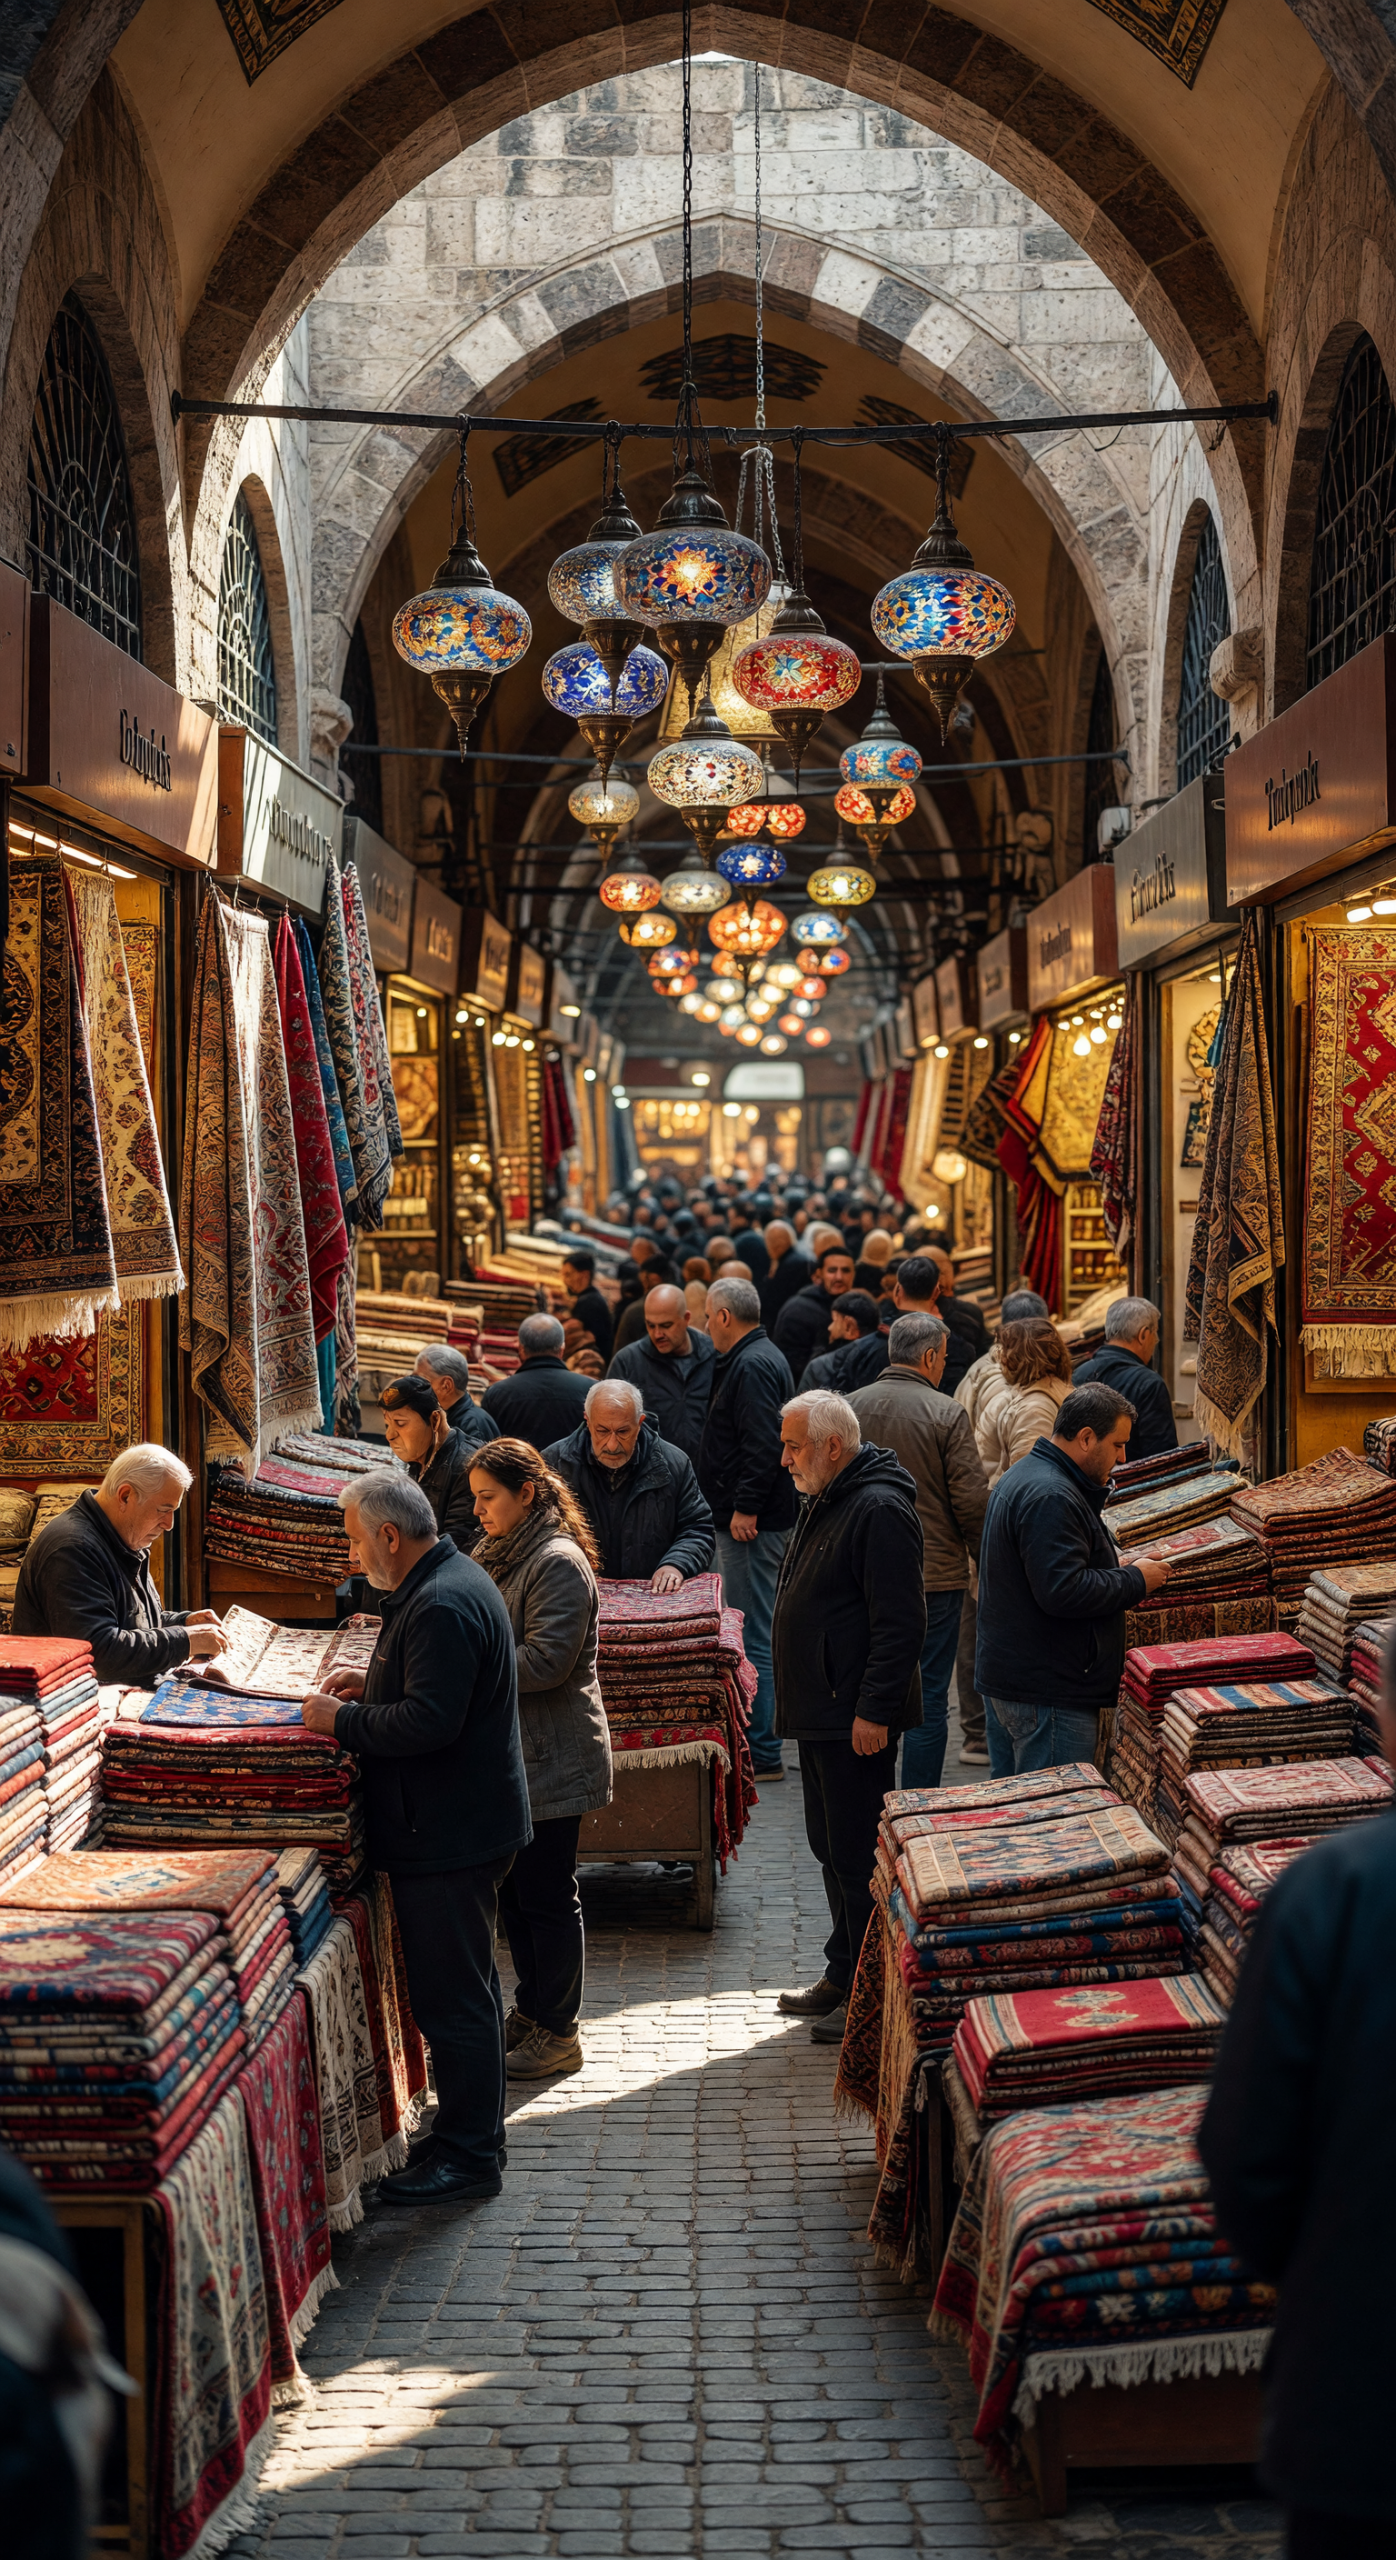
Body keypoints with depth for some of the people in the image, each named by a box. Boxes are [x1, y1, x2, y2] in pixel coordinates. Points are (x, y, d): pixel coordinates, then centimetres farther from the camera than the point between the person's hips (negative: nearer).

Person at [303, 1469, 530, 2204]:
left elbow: (429, 1721, -28)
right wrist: (372, 1687, 12)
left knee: (451, 1997, -3)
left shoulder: (442, 1607, -23)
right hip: (468, 1821, 11)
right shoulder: (452, 1581, 12)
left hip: (448, 1836, -11)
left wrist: (342, 1720, -17)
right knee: (466, 1986, 19)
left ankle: (468, 2158, 5)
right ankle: (475, 2133, 30)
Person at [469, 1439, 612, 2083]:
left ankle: (557, 2032, 9)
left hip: (551, 1760, -9)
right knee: (513, 1889, 16)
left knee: (547, 1895, -1)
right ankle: (531, 2011, 29)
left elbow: (543, 1661, -24)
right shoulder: (499, 1553, 13)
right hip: (507, 1753, 9)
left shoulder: (558, 1563, -17)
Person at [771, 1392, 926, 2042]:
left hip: (857, 1719, -10)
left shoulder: (878, 1511, -18)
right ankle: (842, 1976, 28)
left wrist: (873, 1711, -24)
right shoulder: (823, 1503, 15)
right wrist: (797, 1698, 23)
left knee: (858, 1855, -5)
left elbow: (900, 1623, -23)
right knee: (831, 1847, 17)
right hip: (821, 1713, 10)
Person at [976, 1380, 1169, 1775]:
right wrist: (1134, 1581, -13)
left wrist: (1116, 1575, 12)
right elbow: (1063, 1592, -26)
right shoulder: (1050, 1497, -21)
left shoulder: (1022, 1476, 15)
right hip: (1048, 1691, -11)